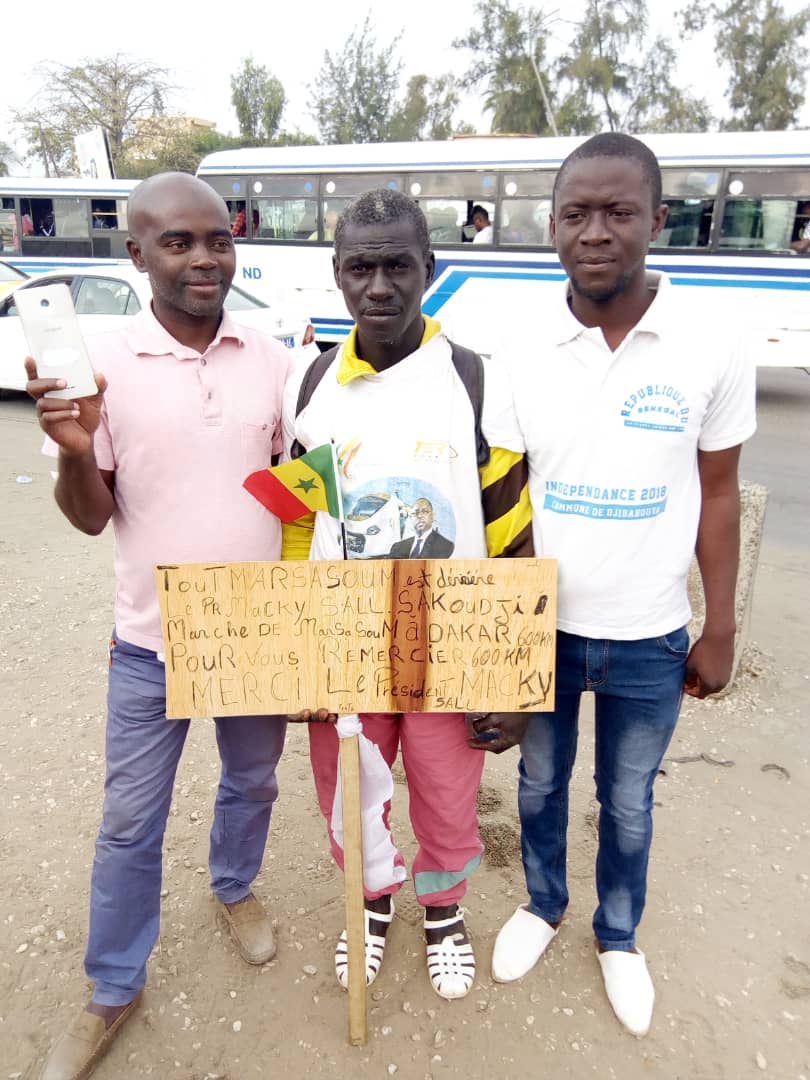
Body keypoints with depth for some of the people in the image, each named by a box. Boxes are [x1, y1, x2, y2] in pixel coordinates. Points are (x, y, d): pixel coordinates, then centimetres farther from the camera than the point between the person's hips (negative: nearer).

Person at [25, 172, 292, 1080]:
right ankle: (113, 990, 36)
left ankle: (233, 889, 54)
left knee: (251, 784, 24)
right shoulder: (103, 363, -10)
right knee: (130, 823, 13)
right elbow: (91, 517, -5)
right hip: (152, 643, -2)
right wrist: (73, 451, -25)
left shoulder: (272, 360, -3)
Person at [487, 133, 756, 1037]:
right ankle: (542, 904, 50)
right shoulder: (517, 352, -8)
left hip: (649, 639, 0)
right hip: (540, 627, 1)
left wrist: (720, 631, 0)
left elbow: (718, 498, -2)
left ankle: (618, 936, 47)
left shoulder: (710, 354, -10)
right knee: (540, 783, 22)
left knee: (627, 802, 19)